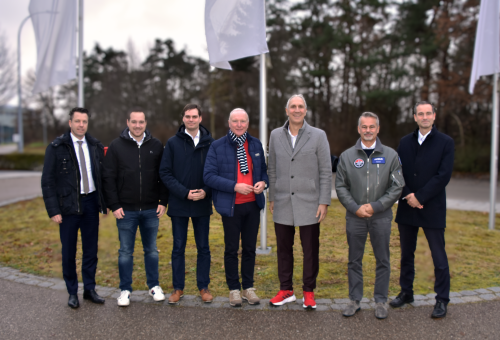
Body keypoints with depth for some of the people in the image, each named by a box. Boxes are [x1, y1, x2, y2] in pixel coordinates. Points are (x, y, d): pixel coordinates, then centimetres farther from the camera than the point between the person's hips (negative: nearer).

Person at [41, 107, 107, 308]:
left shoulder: (96, 146, 6)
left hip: (91, 203, 3)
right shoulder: (56, 147, -5)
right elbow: (48, 181, -6)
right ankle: (72, 292, 21)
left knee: (91, 250, 10)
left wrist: (104, 203, 5)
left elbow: (103, 175, 10)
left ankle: (90, 289, 24)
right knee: (69, 252, 6)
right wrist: (53, 210, -11)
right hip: (68, 205, -3)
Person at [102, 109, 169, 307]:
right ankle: (125, 290, 20)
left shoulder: (156, 146, 4)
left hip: (151, 210, 1)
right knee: (125, 252, 7)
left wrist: (163, 202, 0)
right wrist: (114, 205, -7)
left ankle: (154, 286, 25)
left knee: (151, 250, 11)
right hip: (126, 210, -1)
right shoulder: (116, 146, 0)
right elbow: (108, 178, 0)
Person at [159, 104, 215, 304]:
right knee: (178, 247, 8)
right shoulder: (173, 143, 1)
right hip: (179, 204, 0)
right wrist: (184, 192, -13)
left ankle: (203, 287, 20)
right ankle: (178, 288, 20)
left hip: (202, 205, 1)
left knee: (203, 247, 8)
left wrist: (206, 191, -13)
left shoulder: (210, 143, 2)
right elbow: (165, 173, -3)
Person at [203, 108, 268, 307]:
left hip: (253, 205, 4)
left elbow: (263, 170, 17)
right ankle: (234, 289, 20)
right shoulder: (217, 146, -4)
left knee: (250, 248, 11)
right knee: (231, 249, 6)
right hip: (231, 206, -3)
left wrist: (263, 182, -6)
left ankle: (248, 287, 25)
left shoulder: (256, 145, 9)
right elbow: (209, 176, -11)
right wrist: (234, 186, -20)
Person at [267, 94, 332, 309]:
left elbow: (326, 172, -2)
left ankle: (309, 291, 21)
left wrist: (324, 202, -7)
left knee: (310, 250, 5)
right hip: (283, 204, 2)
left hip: (309, 204, -2)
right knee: (284, 248, 9)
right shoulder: (276, 135, 7)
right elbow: (272, 169, 12)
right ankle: (286, 290, 24)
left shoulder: (318, 136, -1)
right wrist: (272, 198, 9)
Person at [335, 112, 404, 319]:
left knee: (383, 261, 6)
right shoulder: (347, 156, 5)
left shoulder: (390, 155, 2)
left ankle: (381, 301, 19)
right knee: (354, 260, 8)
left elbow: (397, 187, -2)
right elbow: (341, 186, 4)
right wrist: (355, 208, -9)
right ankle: (355, 300, 20)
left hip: (381, 216, -1)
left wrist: (375, 206, -10)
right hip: (355, 217, 1)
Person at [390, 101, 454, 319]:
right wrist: (407, 195, -10)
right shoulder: (405, 142, 10)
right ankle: (406, 292, 28)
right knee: (406, 254, 14)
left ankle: (442, 300, 15)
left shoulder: (445, 142, -2)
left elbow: (443, 175, -11)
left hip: (432, 209, -4)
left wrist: (419, 197, -15)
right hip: (407, 208, 4)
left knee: (439, 257, 1)